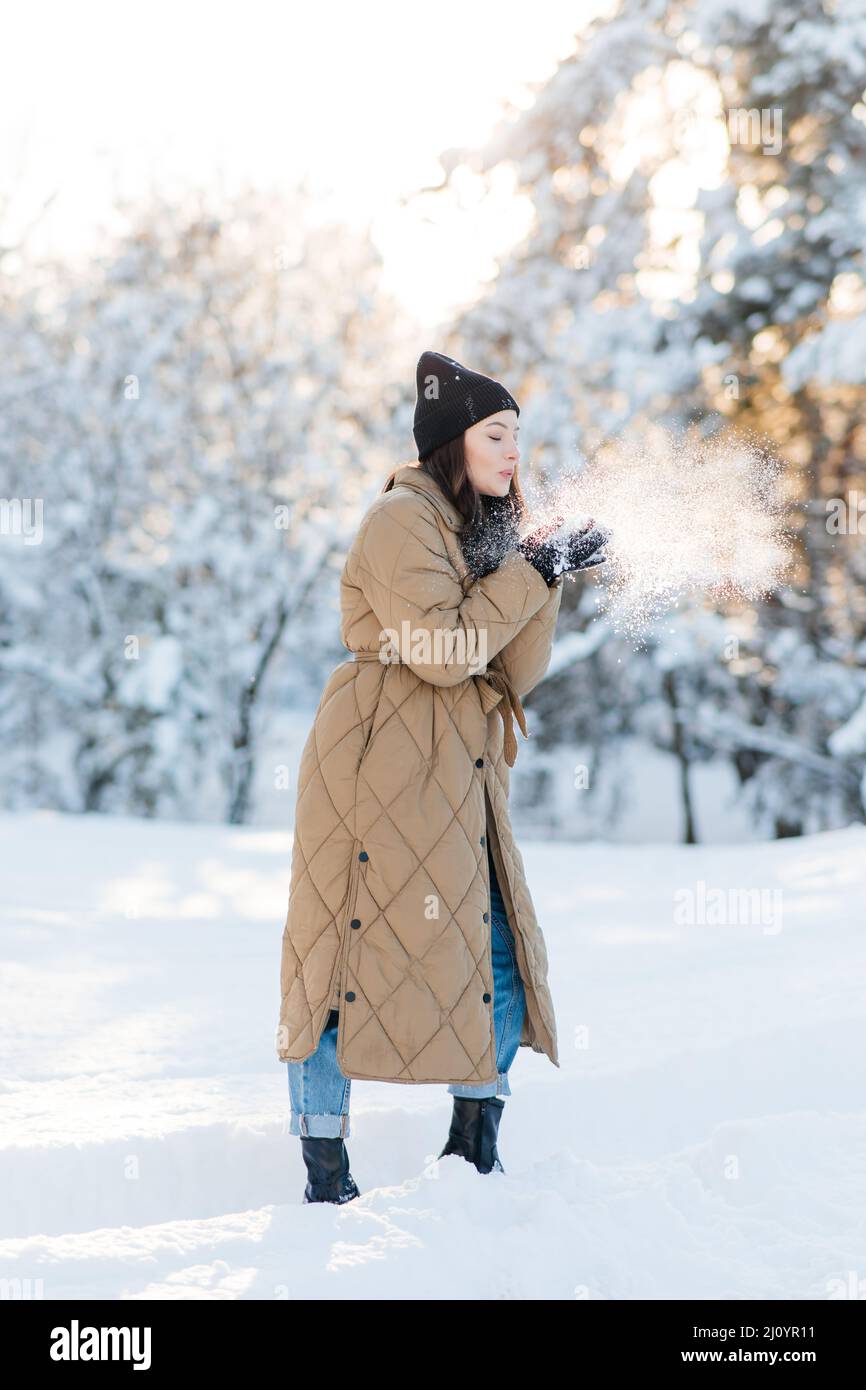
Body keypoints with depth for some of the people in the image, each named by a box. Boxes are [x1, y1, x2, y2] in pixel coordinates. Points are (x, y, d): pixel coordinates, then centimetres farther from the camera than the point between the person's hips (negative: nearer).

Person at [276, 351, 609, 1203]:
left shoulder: (478, 531, 19)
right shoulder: (402, 519, -8)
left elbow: (513, 674, 12)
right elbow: (440, 652, -18)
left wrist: (538, 575, -1)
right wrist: (533, 574, -11)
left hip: (455, 781, 9)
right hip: (382, 771, -9)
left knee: (502, 961, 7)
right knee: (364, 951, -7)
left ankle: (473, 1151, 18)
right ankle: (325, 1173, -2)